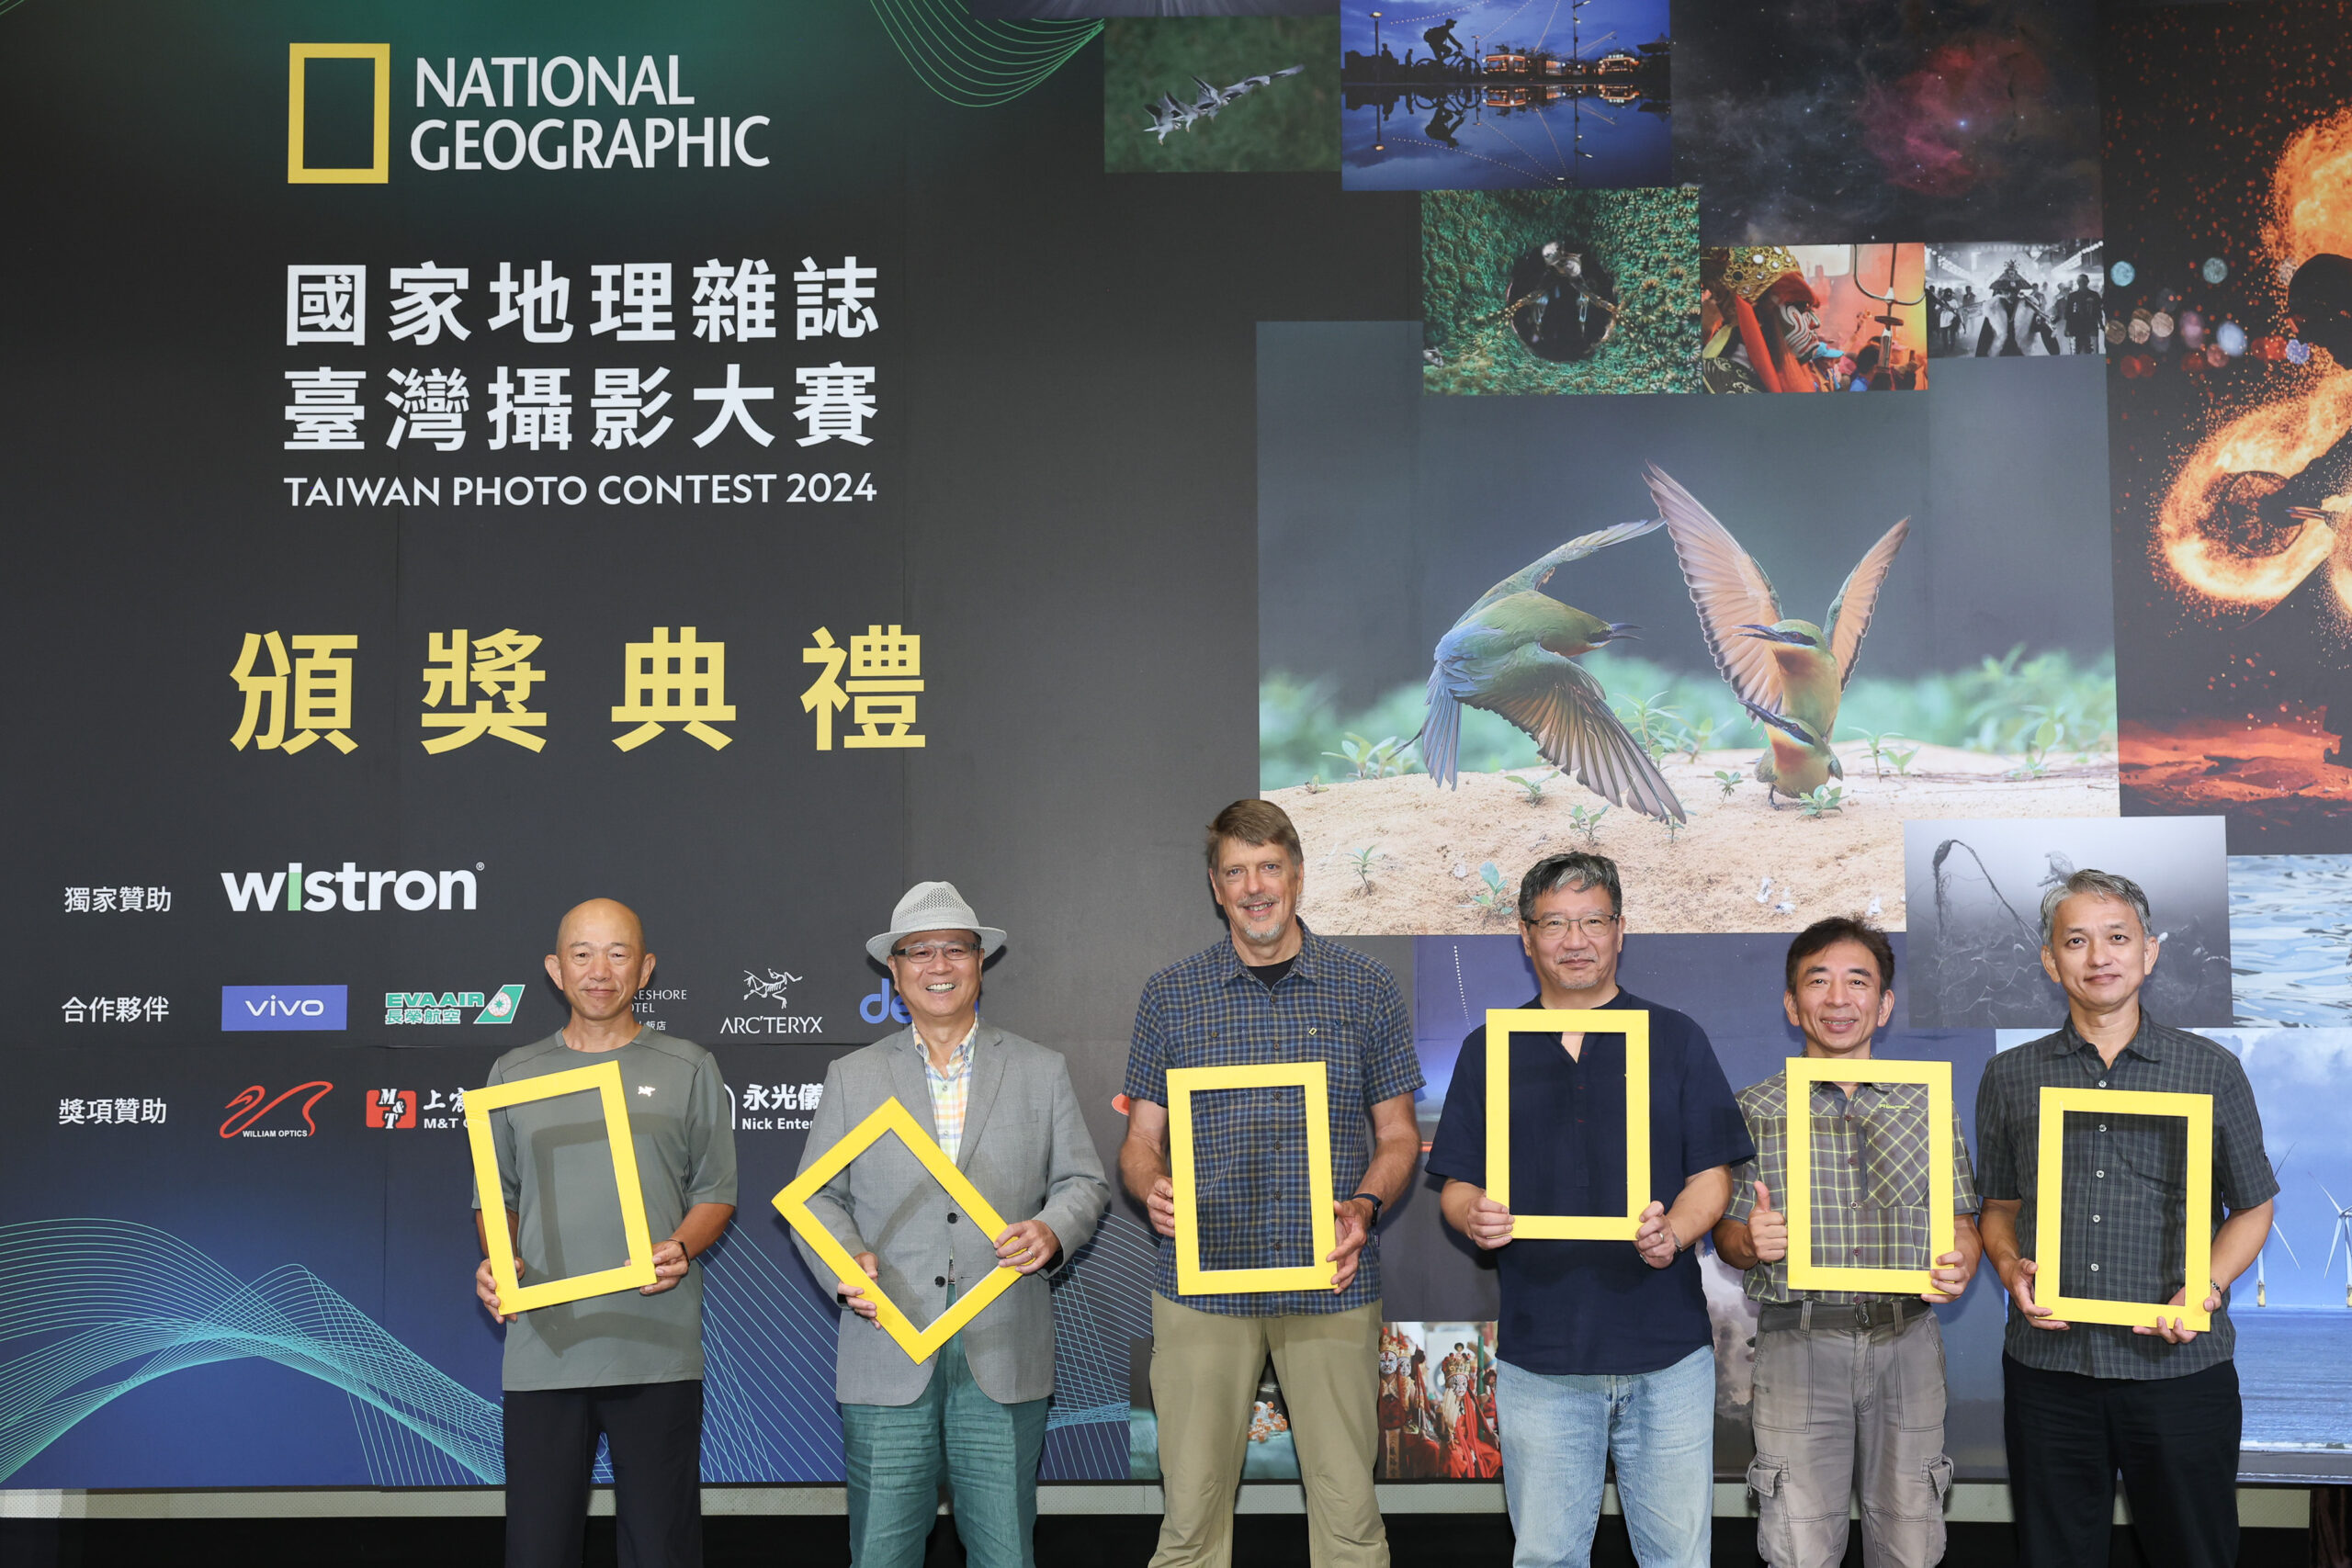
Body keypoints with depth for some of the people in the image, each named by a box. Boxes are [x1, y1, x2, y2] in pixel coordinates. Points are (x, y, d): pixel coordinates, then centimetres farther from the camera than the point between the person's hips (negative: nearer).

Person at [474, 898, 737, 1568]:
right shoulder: (513, 1074, 14)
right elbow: (494, 1197, 16)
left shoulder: (689, 1068, 9)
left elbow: (715, 1191, 8)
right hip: (543, 1345, 1)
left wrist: (680, 1249, -11)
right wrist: (495, 1262, -4)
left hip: (657, 1345, -1)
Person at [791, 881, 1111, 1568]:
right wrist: (846, 1263, -10)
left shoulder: (1042, 1072, 11)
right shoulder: (851, 1078, 11)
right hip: (886, 1353, 0)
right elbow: (815, 1196, 9)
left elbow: (1084, 1182, 10)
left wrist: (1052, 1232, -12)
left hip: (1002, 1358, 0)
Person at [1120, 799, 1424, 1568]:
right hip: (1202, 1279, 0)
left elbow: (1398, 1134, 9)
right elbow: (1139, 1139, 9)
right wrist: (1152, 1187, -14)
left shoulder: (1368, 991, 6)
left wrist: (1366, 1205, -10)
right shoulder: (1170, 995, 6)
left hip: (1332, 1283, 0)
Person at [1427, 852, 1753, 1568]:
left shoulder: (1676, 1039, 6)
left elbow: (1713, 1174, 4)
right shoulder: (1488, 1050, 9)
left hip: (1668, 1350, -1)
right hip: (1539, 1354, 1)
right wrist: (1475, 1217, -14)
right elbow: (1457, 1186, 9)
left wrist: (1674, 1232, -16)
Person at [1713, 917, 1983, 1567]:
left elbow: (1961, 1219, 10)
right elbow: (1726, 1235, 7)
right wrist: (1752, 1241, -16)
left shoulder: (1929, 1105, 8)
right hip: (1799, 1340, -1)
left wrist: (1958, 1268, -12)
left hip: (1906, 1341, 2)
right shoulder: (1755, 1110, 4)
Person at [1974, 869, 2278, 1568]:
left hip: (2181, 1367, -1)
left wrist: (2208, 1286, -8)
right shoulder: (2011, 1078, 7)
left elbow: (2252, 1206, 9)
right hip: (2048, 1366, 1)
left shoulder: (2213, 1072, 4)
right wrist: (2011, 1268, -6)